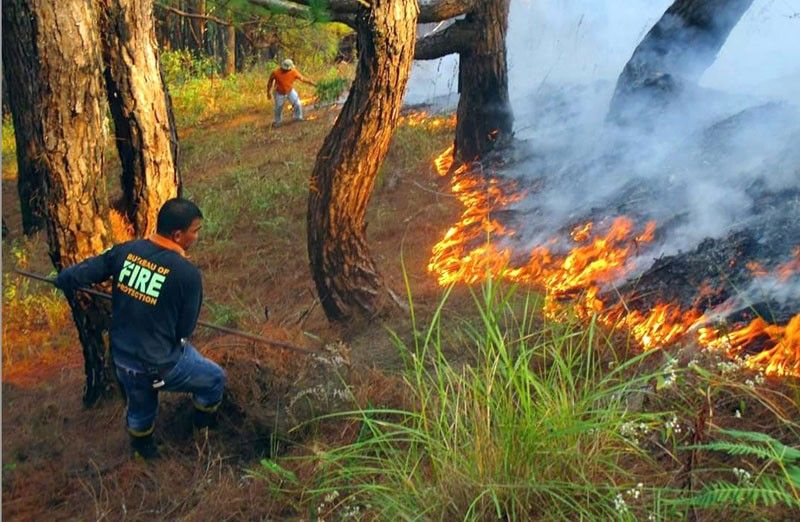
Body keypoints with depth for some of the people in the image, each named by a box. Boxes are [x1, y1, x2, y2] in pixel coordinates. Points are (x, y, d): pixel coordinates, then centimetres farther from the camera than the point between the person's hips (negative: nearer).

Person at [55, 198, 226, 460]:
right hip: (160, 367, -5)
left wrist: (64, 279, 20)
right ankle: (204, 426, 47)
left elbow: (70, 277, -3)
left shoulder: (126, 251, -11)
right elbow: (185, 328, -13)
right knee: (215, 379, 23)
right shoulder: (187, 274, -25)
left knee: (140, 409, 34)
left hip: (122, 357, 6)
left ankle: (141, 448, 60)